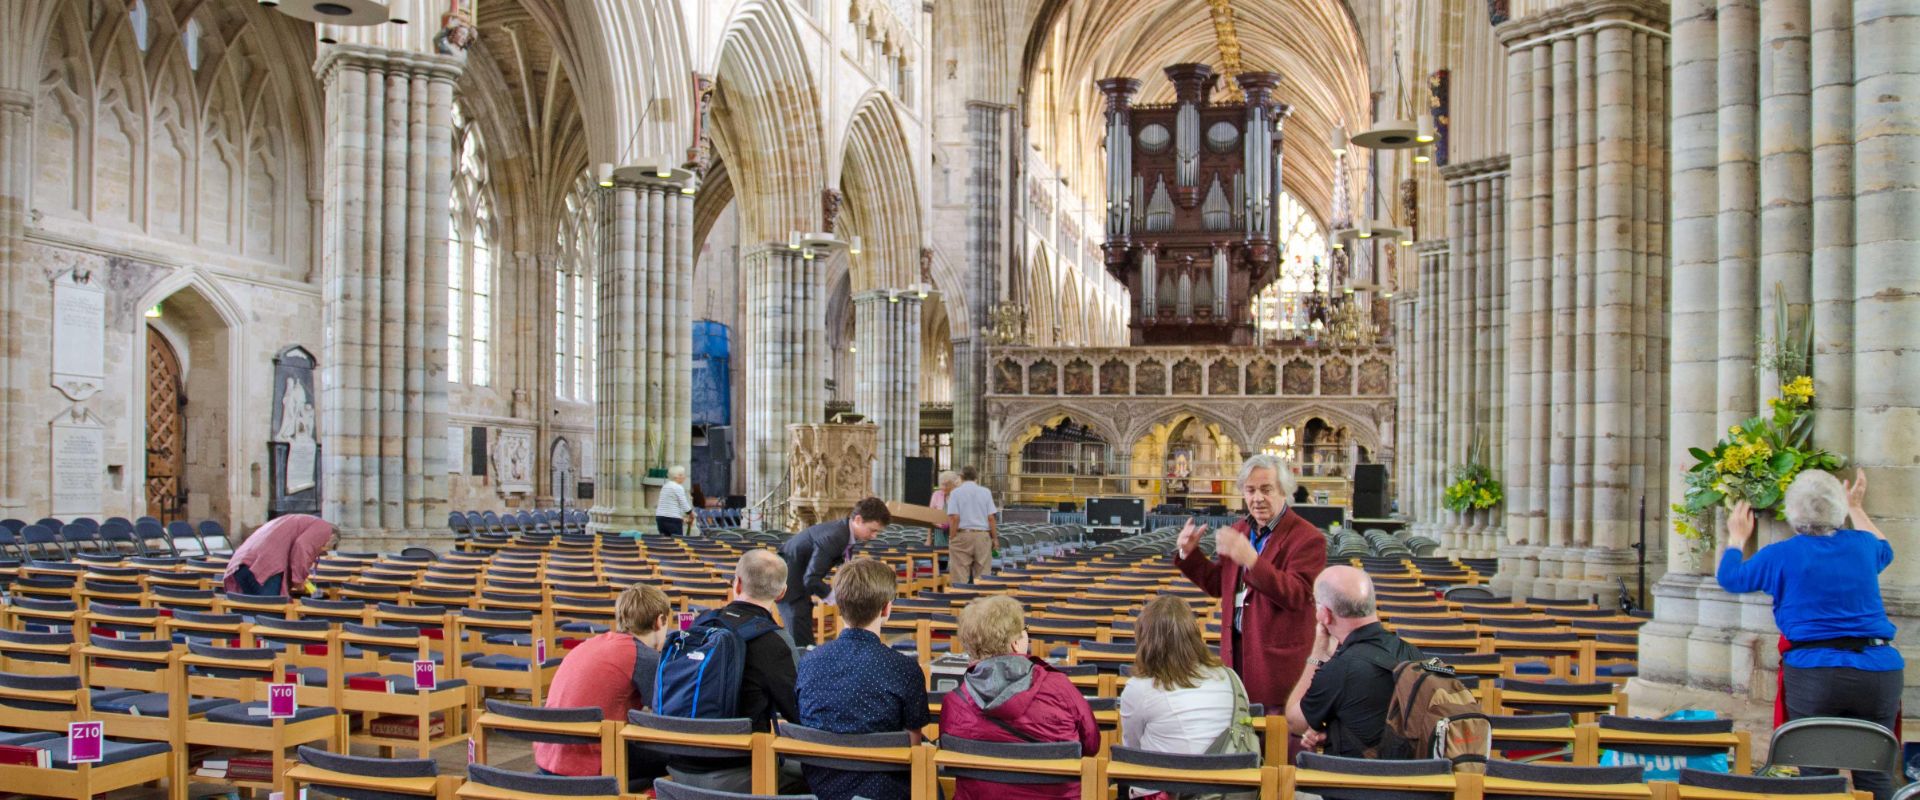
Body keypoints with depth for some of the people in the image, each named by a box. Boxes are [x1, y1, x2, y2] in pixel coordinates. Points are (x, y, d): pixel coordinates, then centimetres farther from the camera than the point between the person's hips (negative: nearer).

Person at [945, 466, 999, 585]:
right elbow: (991, 518, 1)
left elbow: (954, 518, -8)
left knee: (960, 577, 0)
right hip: (982, 535, 2)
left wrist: (952, 539, -4)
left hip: (962, 535, -2)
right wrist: (995, 538, 7)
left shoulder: (955, 492, 0)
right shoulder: (985, 492, 6)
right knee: (983, 577, 4)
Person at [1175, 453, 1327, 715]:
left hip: (1278, 659, -6)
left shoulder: (1307, 537, -11)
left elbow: (1298, 595, -23)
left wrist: (1251, 560, -34)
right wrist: (1189, 553, 3)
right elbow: (1218, 585, 20)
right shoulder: (1238, 531, 13)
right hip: (1236, 652, 7)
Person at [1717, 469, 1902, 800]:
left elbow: (1729, 577, 13)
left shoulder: (1781, 555, -3)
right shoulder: (1861, 545, 7)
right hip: (1879, 670, 3)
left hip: (1814, 672, -3)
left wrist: (1737, 536, 30)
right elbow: (1885, 551, 34)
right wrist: (1857, 509, 46)